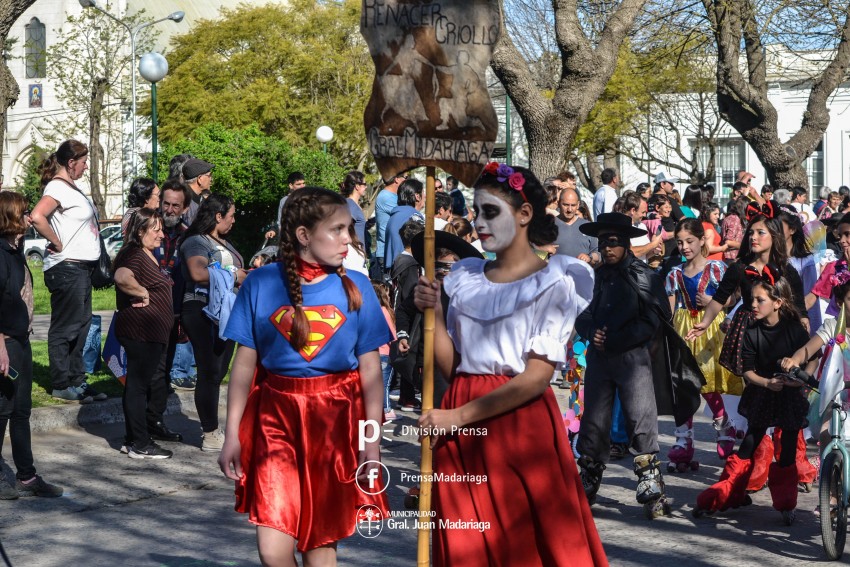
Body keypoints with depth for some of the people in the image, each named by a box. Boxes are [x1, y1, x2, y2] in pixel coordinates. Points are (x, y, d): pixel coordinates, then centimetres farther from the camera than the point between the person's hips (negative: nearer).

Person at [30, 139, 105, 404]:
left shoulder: (71, 187, 15)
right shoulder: (57, 187, -14)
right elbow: (37, 217, -30)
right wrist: (58, 244, -19)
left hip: (81, 267, 10)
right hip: (67, 268, -10)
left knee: (80, 325, 15)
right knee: (64, 329, -1)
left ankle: (76, 379, 24)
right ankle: (62, 385, 6)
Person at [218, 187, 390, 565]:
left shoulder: (356, 287, 0)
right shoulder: (261, 284, -2)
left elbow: (370, 369, 2)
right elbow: (245, 363, 2)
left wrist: (372, 439, -3)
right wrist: (232, 434, 1)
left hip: (335, 419, 1)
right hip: (275, 417, -1)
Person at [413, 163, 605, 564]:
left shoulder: (552, 284, -5)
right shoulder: (465, 279, 12)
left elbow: (537, 377, -13)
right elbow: (451, 366, 9)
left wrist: (459, 416, -16)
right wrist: (434, 314, -5)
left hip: (521, 422, -5)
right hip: (461, 432, 5)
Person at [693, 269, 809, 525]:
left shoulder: (795, 330, -11)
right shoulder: (751, 333, -6)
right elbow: (747, 371, -7)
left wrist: (796, 379, -27)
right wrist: (767, 382, -24)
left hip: (791, 397, -1)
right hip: (761, 397, 1)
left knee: (788, 453, 3)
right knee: (748, 446, 4)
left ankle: (785, 504, 15)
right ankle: (722, 496, 12)